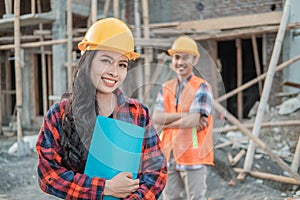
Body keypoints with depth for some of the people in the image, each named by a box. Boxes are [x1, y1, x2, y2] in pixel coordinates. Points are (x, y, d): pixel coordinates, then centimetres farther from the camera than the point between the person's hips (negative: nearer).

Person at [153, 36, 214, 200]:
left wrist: (166, 123, -8)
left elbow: (193, 120, -19)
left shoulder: (201, 87, -8)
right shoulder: (166, 88, 9)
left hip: (193, 155, -6)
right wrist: (184, 115, -16)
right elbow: (156, 117, -4)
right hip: (170, 154, 6)